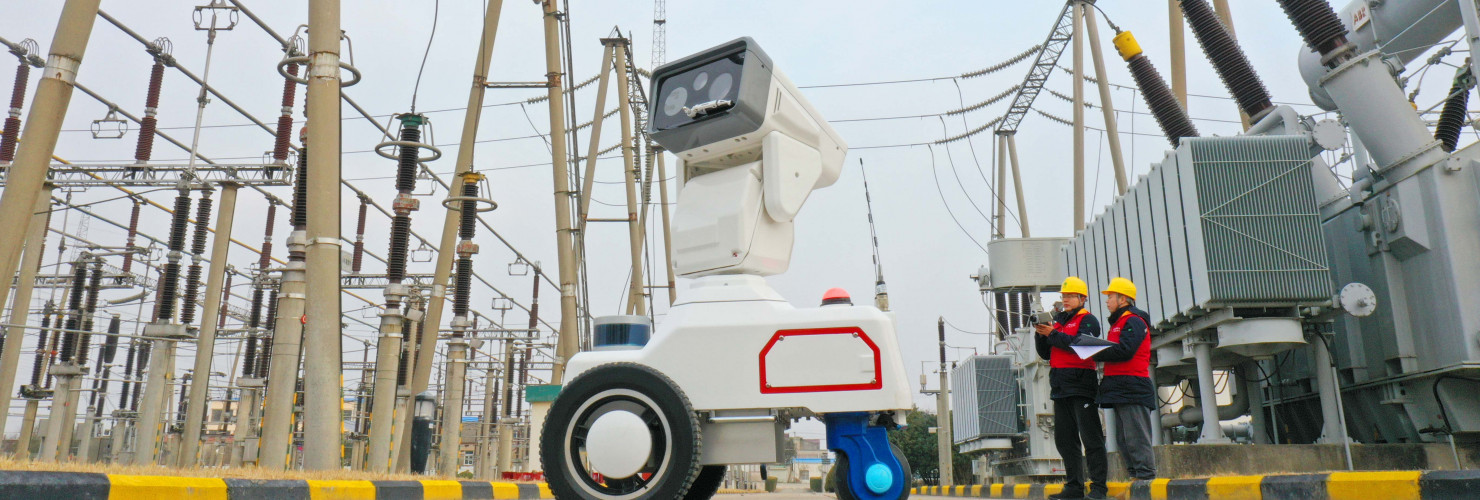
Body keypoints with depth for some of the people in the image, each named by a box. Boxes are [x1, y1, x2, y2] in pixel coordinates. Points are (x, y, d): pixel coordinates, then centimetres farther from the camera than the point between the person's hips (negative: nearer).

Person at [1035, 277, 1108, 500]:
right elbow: (1046, 354, 17)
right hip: (1060, 387, 7)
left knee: (1091, 437, -6)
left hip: (1081, 383, -7)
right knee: (1064, 439, 8)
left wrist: (1052, 334, -15)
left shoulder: (1088, 320, 1)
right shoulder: (1058, 321, 19)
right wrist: (1041, 334, 0)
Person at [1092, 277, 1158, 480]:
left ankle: (1146, 476, -10)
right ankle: (1135, 476, 14)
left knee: (1136, 437, -11)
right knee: (1124, 439, 11)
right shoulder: (1118, 323, 24)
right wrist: (1098, 352, 2)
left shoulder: (1133, 321, -7)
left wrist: (1095, 354, -14)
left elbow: (1124, 351, -20)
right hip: (1120, 391, 10)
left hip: (1133, 389, -10)